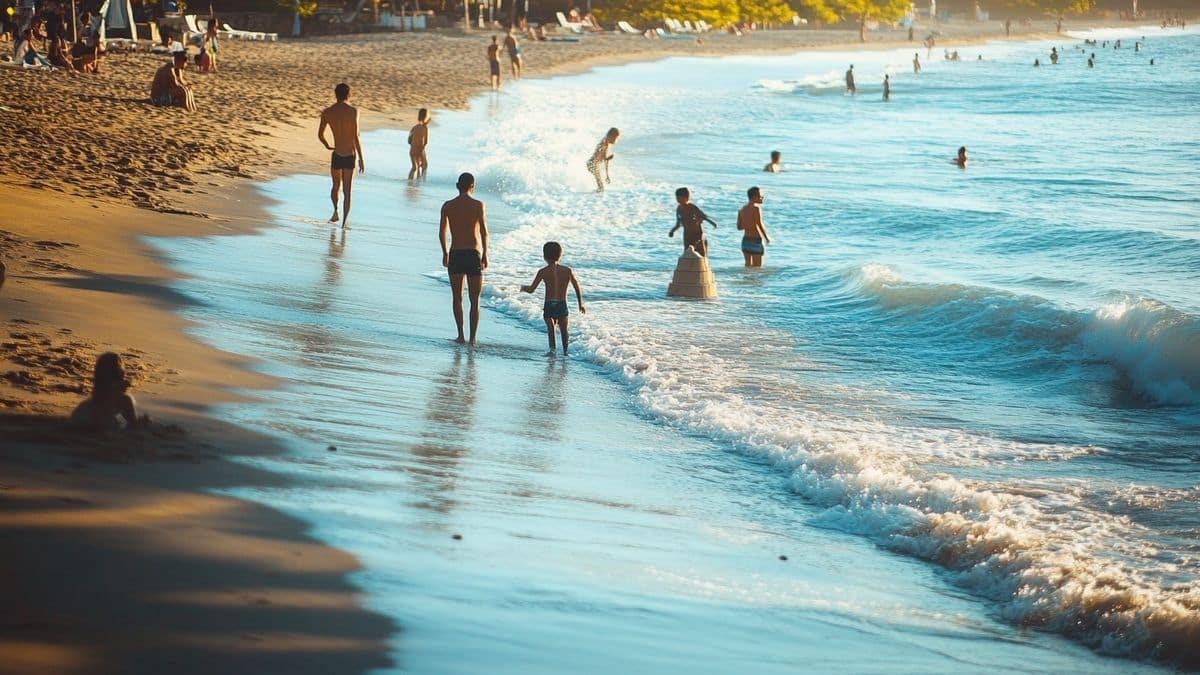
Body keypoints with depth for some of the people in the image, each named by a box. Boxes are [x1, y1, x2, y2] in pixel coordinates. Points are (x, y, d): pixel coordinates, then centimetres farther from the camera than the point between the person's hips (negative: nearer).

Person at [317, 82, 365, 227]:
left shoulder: (327, 112, -1)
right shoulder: (353, 111, -9)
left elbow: (320, 135, 5)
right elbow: (356, 137, -12)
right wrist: (361, 158, -7)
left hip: (336, 155, 2)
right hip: (350, 155, -2)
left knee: (335, 186, 23)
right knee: (347, 190, 4)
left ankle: (336, 211, 5)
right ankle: (344, 221, 0)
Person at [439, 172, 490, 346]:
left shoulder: (448, 206, 2)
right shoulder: (478, 205, -5)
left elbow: (442, 233, 5)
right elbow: (484, 232, -9)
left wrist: (445, 253, 18)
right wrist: (485, 254, 1)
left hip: (455, 254, 2)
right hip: (474, 254, -2)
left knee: (457, 298, 14)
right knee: (474, 301, 6)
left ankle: (461, 335, 8)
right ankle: (472, 338, 2)